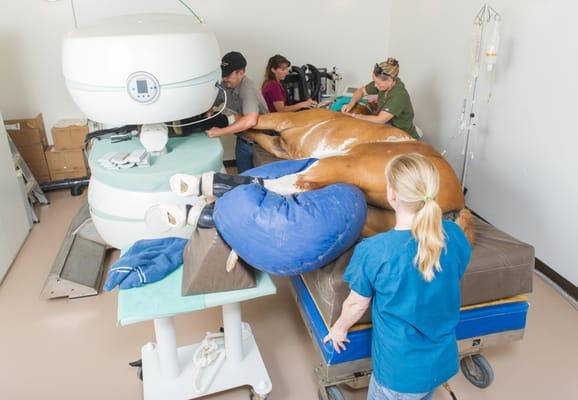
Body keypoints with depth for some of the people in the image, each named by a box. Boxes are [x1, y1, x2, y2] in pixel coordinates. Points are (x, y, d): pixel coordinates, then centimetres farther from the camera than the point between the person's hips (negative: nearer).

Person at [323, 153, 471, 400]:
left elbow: (357, 305, -12)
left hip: (401, 368, -4)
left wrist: (340, 328, 10)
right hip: (443, 362, 4)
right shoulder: (455, 236, -15)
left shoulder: (374, 251, -28)